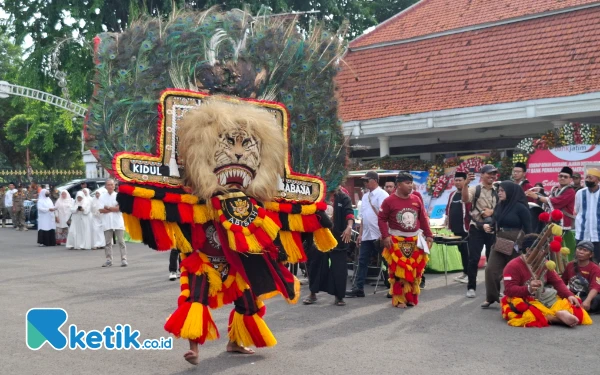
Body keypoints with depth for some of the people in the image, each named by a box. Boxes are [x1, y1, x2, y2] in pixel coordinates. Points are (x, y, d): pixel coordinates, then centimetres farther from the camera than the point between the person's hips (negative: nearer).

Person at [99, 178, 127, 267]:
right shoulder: (102, 196, 6)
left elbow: (120, 208, -11)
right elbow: (101, 210, -4)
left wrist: (108, 208, -9)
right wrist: (114, 208, -10)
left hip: (118, 223, -2)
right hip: (107, 223, 2)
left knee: (121, 241, -2)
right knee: (107, 243, 6)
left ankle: (124, 259, 0)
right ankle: (108, 260, 13)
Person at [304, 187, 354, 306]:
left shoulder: (343, 198, -2)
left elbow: (349, 212, -16)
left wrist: (349, 227, -34)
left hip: (338, 238, -3)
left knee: (339, 268, 0)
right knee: (316, 265, 8)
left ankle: (338, 296, 13)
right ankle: (313, 294, 22)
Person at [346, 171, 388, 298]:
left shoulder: (382, 195, -9)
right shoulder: (365, 196, 16)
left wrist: (383, 234, -20)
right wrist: (360, 233, 15)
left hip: (379, 235, -8)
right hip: (367, 235, 8)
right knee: (362, 261, 7)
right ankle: (358, 288, 10)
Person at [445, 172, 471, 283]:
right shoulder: (452, 195, 13)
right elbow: (448, 209, 19)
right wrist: (448, 222, 16)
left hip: (466, 228, -7)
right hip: (456, 228, 7)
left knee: (467, 251, -2)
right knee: (461, 250, 13)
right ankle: (465, 272, 22)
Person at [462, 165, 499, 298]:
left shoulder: (498, 192, 8)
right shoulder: (475, 189, -4)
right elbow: (465, 199, -23)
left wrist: (492, 211, -11)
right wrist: (466, 184, -38)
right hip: (477, 228, -4)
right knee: (474, 258, -4)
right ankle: (471, 287, 6)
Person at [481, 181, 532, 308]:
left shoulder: (520, 207, -12)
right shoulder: (499, 206, 8)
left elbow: (528, 228, -10)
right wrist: (488, 226, -5)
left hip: (515, 244, -6)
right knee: (491, 269, -1)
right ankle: (491, 297, 11)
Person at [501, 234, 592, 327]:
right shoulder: (513, 266, -11)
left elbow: (557, 282, 8)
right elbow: (509, 290, -20)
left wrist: (569, 295, -11)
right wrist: (528, 289, -37)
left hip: (543, 300, 7)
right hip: (524, 302, -6)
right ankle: (558, 315, -41)